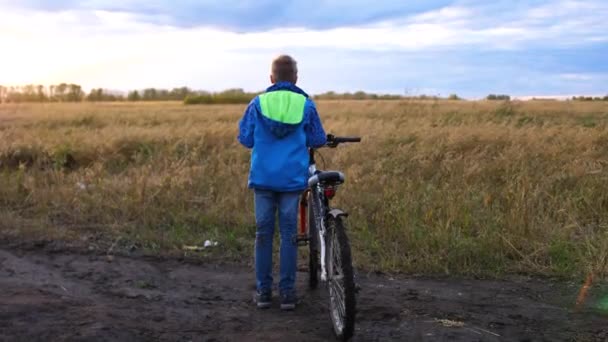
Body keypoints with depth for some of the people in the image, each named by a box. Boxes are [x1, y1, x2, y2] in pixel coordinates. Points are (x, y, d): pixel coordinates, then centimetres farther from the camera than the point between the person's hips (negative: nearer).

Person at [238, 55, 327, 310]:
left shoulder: (258, 103, 0)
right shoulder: (306, 104, -1)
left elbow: (245, 139, 3)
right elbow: (318, 140, 5)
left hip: (263, 177, 1)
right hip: (292, 179, 0)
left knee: (263, 233, 8)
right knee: (289, 234, 5)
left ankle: (263, 291, 11)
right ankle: (287, 292, 8)